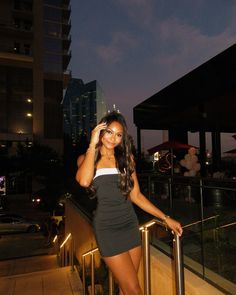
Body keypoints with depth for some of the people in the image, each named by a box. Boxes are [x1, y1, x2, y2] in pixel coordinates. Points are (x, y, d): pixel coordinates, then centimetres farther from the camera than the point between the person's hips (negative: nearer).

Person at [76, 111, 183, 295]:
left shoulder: (126, 158, 8)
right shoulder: (87, 158, 1)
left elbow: (136, 196, 9)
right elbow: (84, 181, -23)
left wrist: (165, 218, 4)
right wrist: (93, 144, -14)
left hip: (130, 224, 4)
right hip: (108, 227, -3)